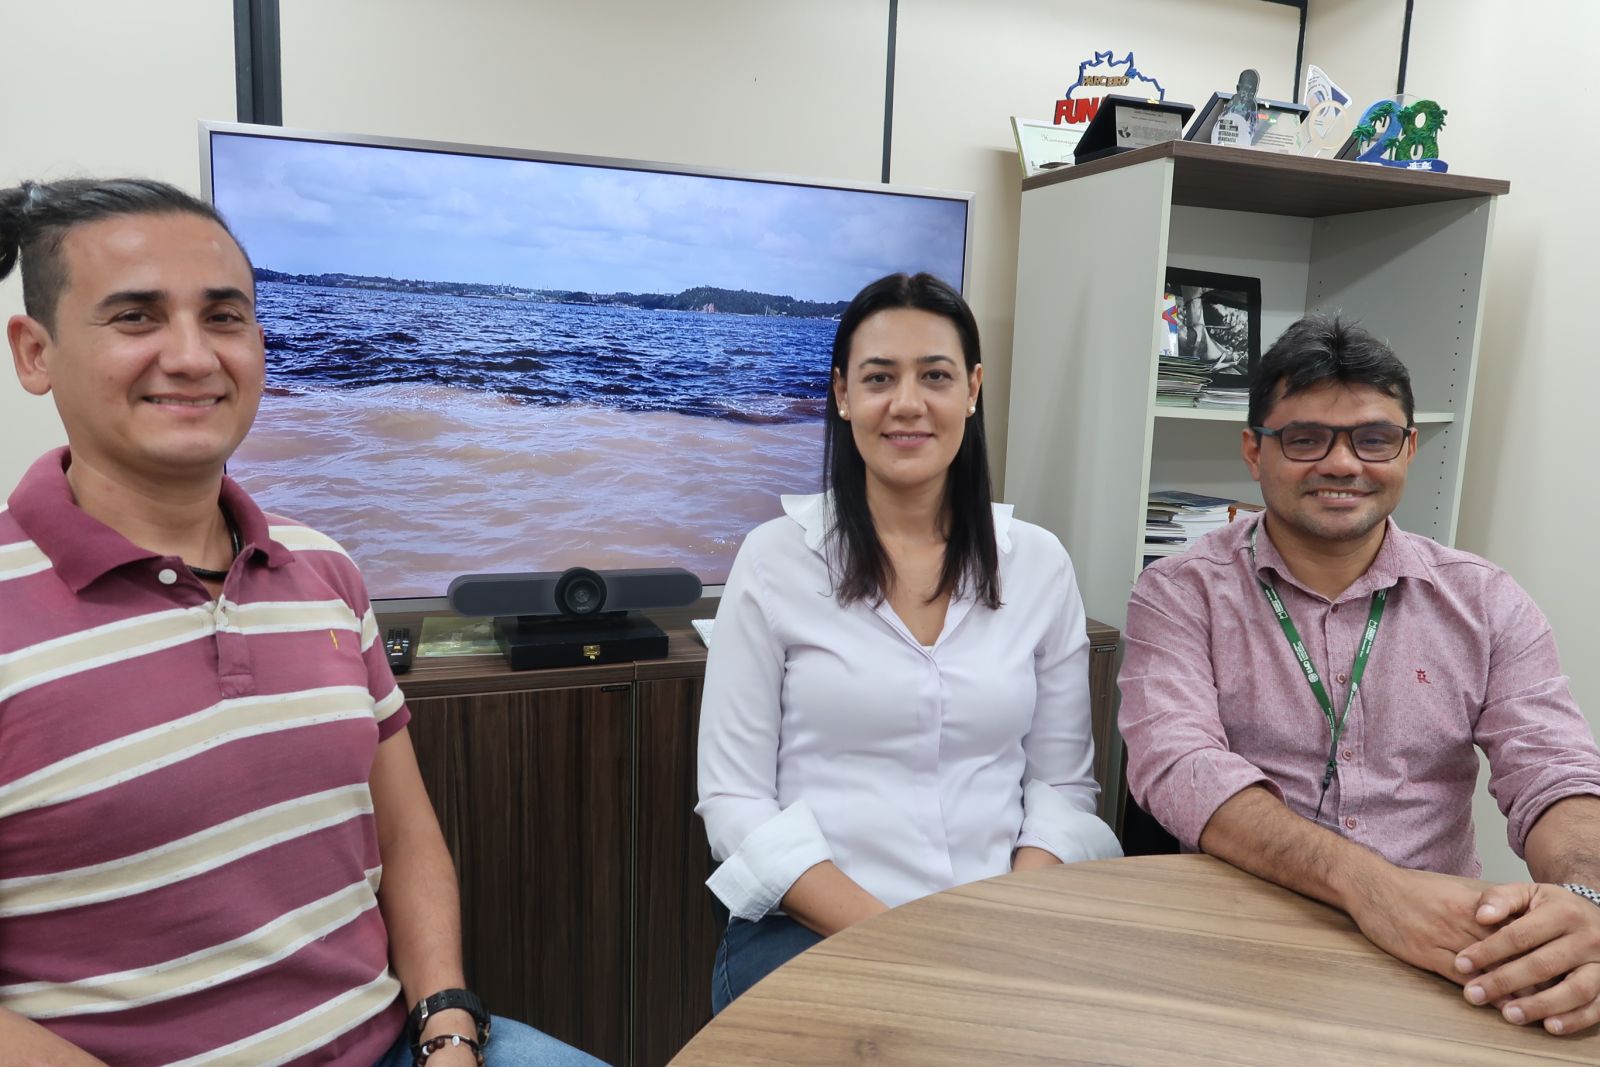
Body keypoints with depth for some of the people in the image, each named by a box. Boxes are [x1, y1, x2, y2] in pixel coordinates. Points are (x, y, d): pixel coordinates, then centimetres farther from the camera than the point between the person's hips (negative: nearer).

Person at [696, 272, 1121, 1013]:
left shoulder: (1038, 562, 4)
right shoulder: (775, 558, -3)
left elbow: (1063, 786, 6)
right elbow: (734, 799, -5)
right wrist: (887, 938, -14)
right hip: (811, 931, -3)